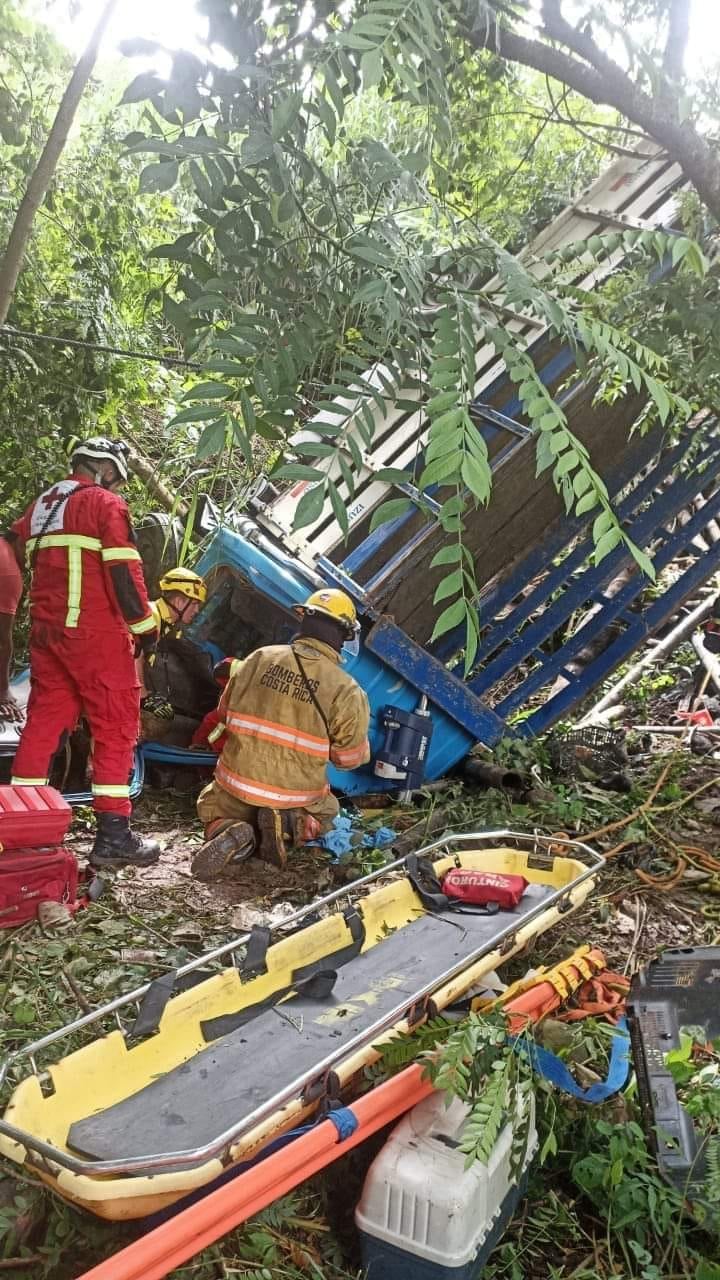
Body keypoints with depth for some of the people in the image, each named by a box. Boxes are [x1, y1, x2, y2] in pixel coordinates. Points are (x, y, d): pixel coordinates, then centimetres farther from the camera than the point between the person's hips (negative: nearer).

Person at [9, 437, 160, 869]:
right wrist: (145, 626, -6)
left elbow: (25, 562, 21)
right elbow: (124, 573, -12)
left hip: (46, 632, 7)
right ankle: (114, 834, -3)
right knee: (115, 726, -2)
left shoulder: (40, 506, 19)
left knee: (45, 721, 12)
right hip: (96, 633, -7)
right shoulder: (106, 503, -5)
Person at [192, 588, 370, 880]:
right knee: (326, 813, 32)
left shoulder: (259, 658, -6)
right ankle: (290, 826, -3)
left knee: (210, 806, 32)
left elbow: (226, 712, 9)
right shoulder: (347, 691, -14)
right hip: (296, 796, -1)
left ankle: (228, 833, -5)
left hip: (237, 785, 1)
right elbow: (350, 757, -4)